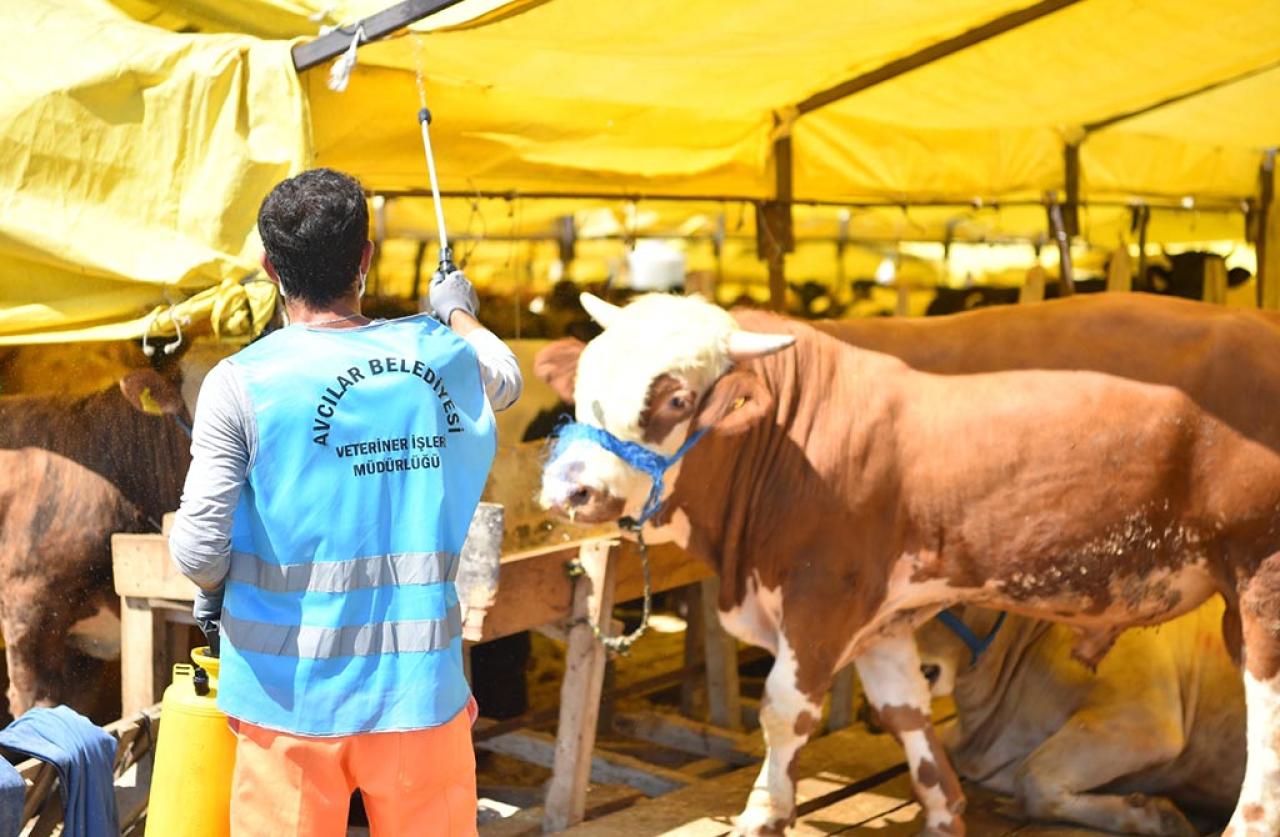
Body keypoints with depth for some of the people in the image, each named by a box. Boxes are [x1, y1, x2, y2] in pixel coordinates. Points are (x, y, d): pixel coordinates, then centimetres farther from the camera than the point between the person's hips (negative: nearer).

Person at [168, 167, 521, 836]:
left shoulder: (241, 383, -11)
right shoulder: (438, 355, -1)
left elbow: (197, 552, -12)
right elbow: (505, 379, 24)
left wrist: (215, 588, 11)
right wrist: (458, 311, 43)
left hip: (290, 695, -2)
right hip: (420, 685, 2)